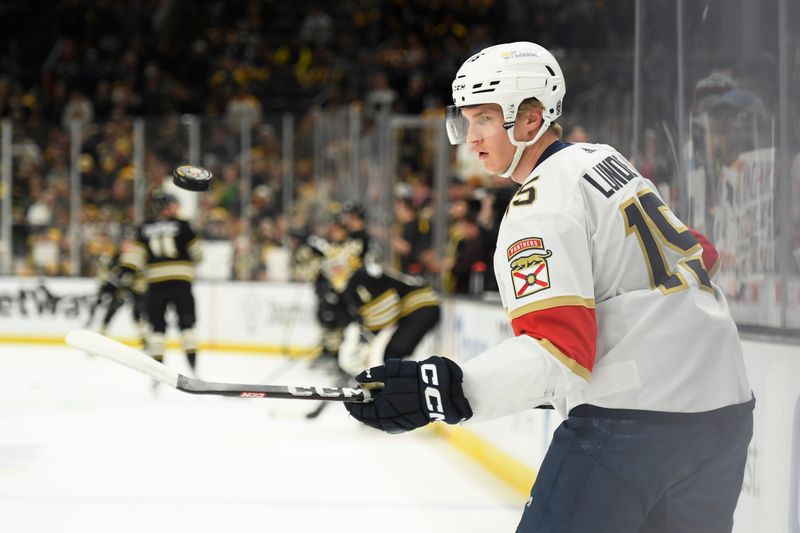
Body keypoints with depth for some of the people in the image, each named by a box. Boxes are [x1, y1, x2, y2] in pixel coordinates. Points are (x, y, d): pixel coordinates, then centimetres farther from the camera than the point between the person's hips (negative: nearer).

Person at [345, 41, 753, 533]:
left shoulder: (541, 209, -12)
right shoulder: (608, 161, 15)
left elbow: (556, 351, -23)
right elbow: (696, 255, 24)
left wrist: (449, 390, -34)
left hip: (633, 417, -9)